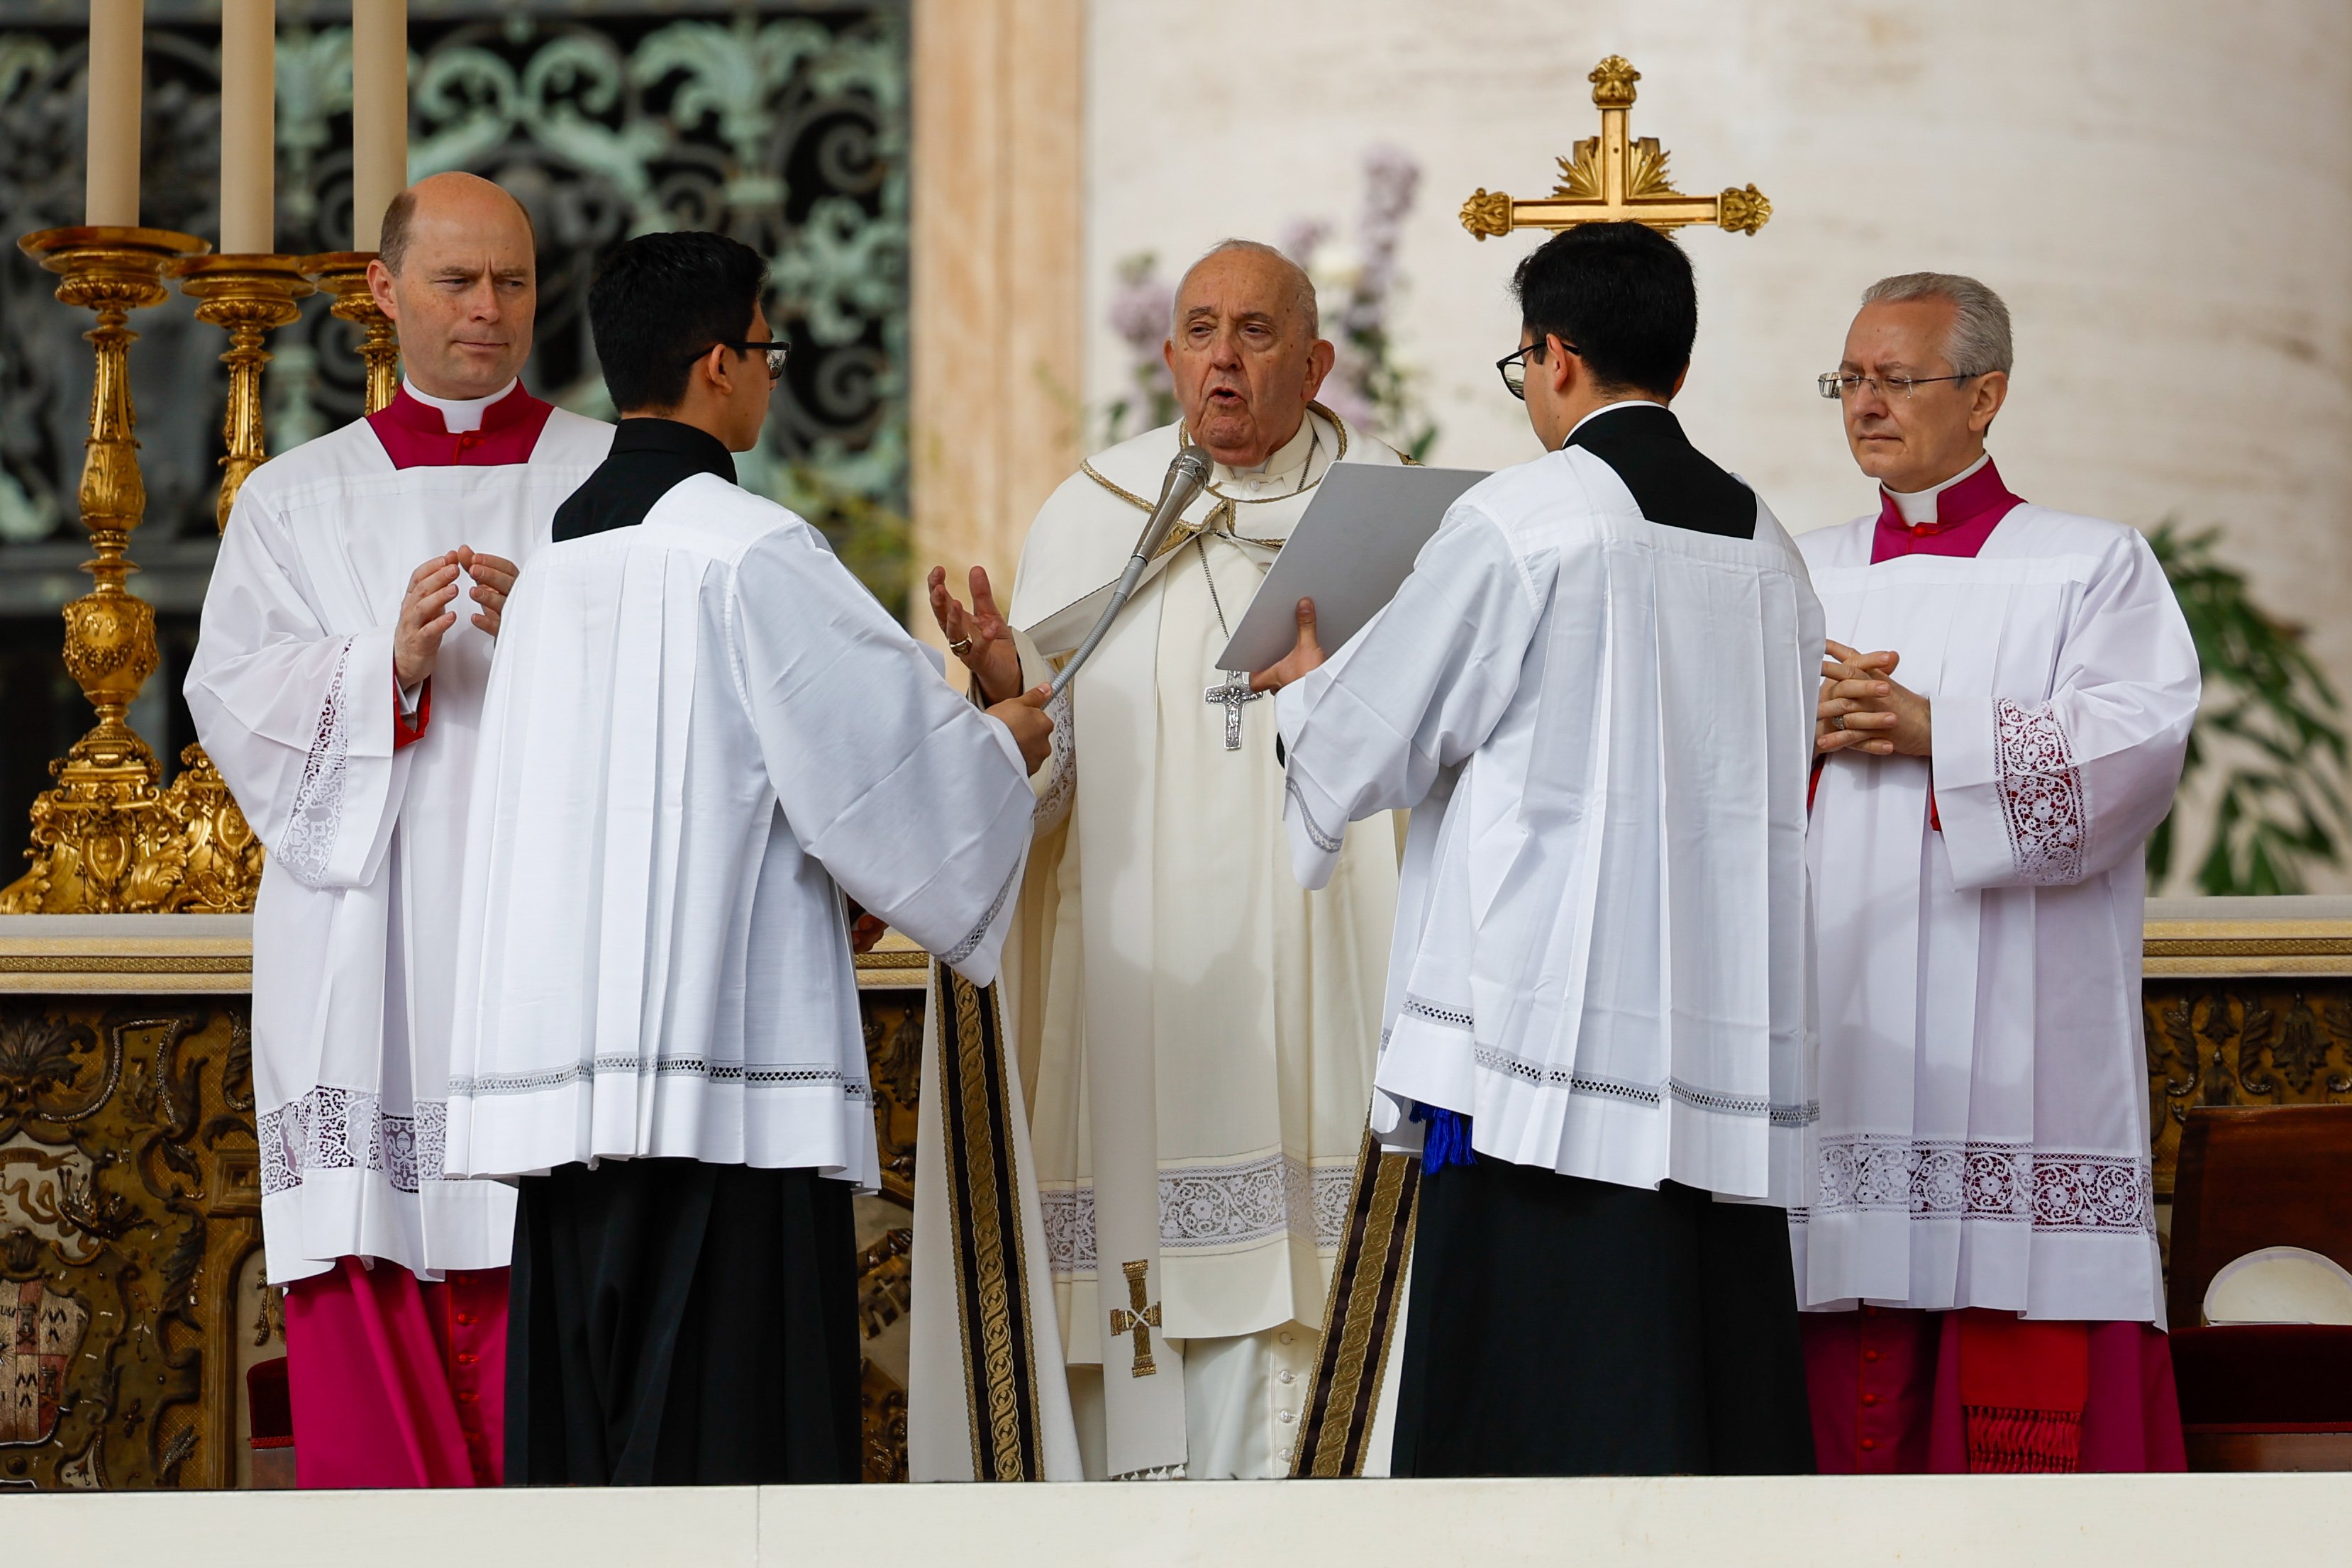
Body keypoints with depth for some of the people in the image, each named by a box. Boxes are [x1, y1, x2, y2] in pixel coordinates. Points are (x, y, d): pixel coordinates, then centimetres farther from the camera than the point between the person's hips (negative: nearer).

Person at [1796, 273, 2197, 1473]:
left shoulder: (2092, 567, 6)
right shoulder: (1804, 579, 19)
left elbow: (2137, 745, -8)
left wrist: (1935, 732, -14)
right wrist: (1802, 731, -7)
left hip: (2014, 1038, -4)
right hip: (1840, 1033, 4)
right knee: (1852, 1393, 0)